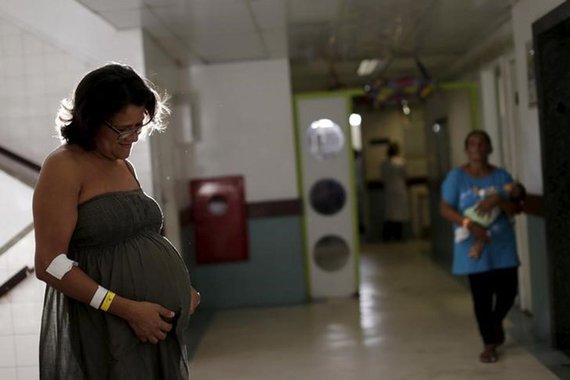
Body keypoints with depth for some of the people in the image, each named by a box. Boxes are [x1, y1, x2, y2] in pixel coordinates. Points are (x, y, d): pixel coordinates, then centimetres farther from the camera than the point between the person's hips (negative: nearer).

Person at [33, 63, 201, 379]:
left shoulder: (124, 166, 13)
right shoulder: (64, 167, -10)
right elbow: (49, 264, -16)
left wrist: (180, 290, 5)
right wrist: (127, 308, -20)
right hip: (103, 337, -7)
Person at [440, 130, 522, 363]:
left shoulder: (501, 176, 2)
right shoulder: (456, 176, -4)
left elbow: (515, 209, -2)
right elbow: (445, 209, -8)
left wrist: (498, 200, -22)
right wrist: (468, 224, -22)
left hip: (503, 246, 2)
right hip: (474, 247, -2)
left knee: (508, 290, 4)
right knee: (481, 296, 1)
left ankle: (496, 322, 38)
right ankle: (489, 344, 18)